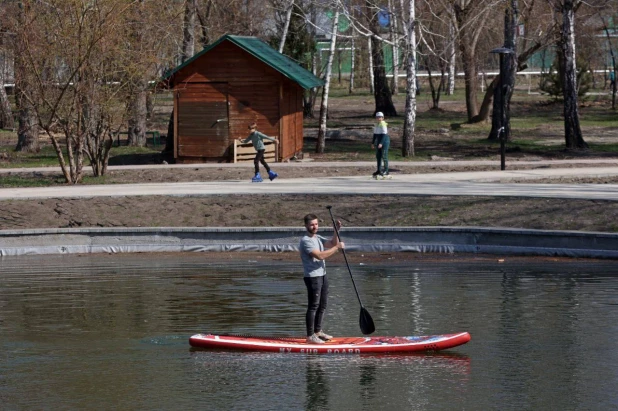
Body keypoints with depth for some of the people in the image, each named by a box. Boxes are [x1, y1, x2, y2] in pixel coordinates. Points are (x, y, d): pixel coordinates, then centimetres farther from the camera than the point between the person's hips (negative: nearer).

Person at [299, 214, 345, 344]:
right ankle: (310, 336, -7)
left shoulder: (318, 238, 16)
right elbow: (320, 255, -23)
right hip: (313, 277, -9)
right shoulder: (306, 241, -14)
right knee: (313, 306, -8)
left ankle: (318, 331, 27)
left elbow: (332, 244, 7)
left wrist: (336, 231, -5)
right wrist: (337, 248, -19)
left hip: (322, 275, 9)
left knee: (322, 305, 16)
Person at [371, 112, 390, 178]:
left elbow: (384, 135, -22)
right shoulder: (376, 125, 11)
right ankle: (379, 170, 18)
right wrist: (373, 143, 16)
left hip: (384, 141, -9)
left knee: (384, 156, -7)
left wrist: (381, 143, -28)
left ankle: (386, 171, -2)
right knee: (378, 156, 11)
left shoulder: (383, 125, -16)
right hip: (378, 142, 9)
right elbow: (375, 134, 18)